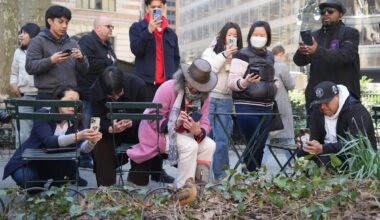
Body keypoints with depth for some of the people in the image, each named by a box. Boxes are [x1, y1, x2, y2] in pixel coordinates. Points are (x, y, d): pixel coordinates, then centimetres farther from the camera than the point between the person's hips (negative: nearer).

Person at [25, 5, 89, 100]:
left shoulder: (72, 43, 16)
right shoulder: (38, 41, 3)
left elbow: (84, 71, 12)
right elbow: (30, 67, -6)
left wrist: (81, 58, -9)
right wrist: (51, 61, -21)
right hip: (47, 95, -4)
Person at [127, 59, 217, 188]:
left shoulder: (204, 97, -1)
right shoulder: (168, 88, -21)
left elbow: (204, 123, -4)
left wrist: (199, 131, -30)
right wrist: (175, 123, -36)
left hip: (182, 133, 7)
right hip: (159, 133, -7)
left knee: (209, 145, -10)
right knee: (190, 146, -29)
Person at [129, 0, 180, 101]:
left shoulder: (171, 33, 17)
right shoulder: (137, 28, 7)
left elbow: (176, 58, 25)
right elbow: (135, 50, -8)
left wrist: (173, 75, 7)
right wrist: (149, 31, -19)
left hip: (166, 84, 3)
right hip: (145, 84, -3)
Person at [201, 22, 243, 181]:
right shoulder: (212, 51, 7)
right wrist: (224, 56, -10)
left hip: (225, 100, 2)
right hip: (209, 96, -2)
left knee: (222, 138, 0)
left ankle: (220, 174, 7)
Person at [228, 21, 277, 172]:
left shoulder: (269, 56, 16)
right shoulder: (243, 55, -5)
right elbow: (231, 82, -13)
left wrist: (274, 87, 13)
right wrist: (245, 82, -30)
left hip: (266, 107, 7)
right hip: (247, 107, -6)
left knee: (261, 145, 7)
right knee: (253, 145, -8)